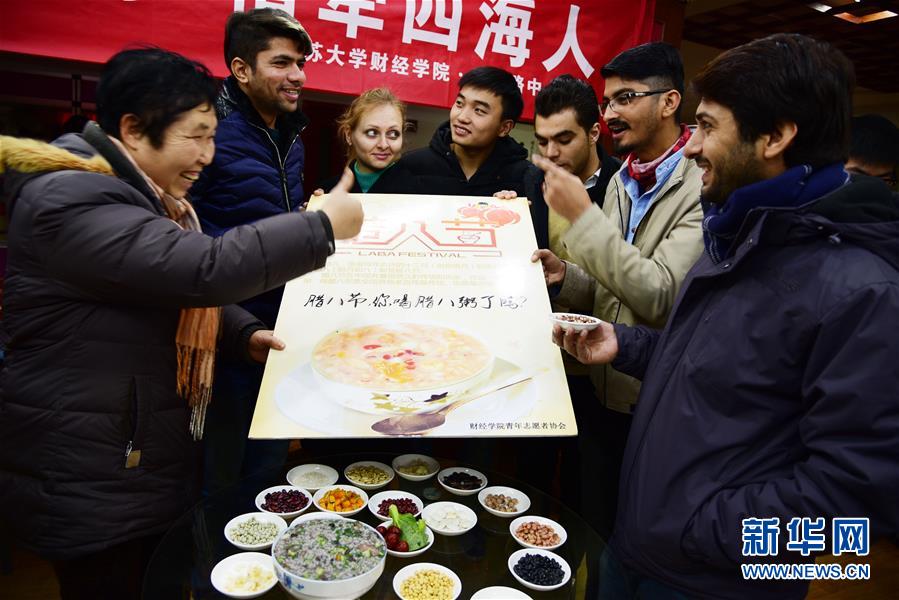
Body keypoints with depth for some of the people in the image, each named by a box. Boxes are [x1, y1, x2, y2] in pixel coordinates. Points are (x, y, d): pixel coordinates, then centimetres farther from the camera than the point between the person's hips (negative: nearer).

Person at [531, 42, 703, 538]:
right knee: (597, 526, 21)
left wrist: (582, 215, -24)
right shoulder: (621, 181, 8)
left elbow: (661, 296, -25)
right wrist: (565, 277, -8)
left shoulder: (703, 185, -16)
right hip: (605, 390, 7)